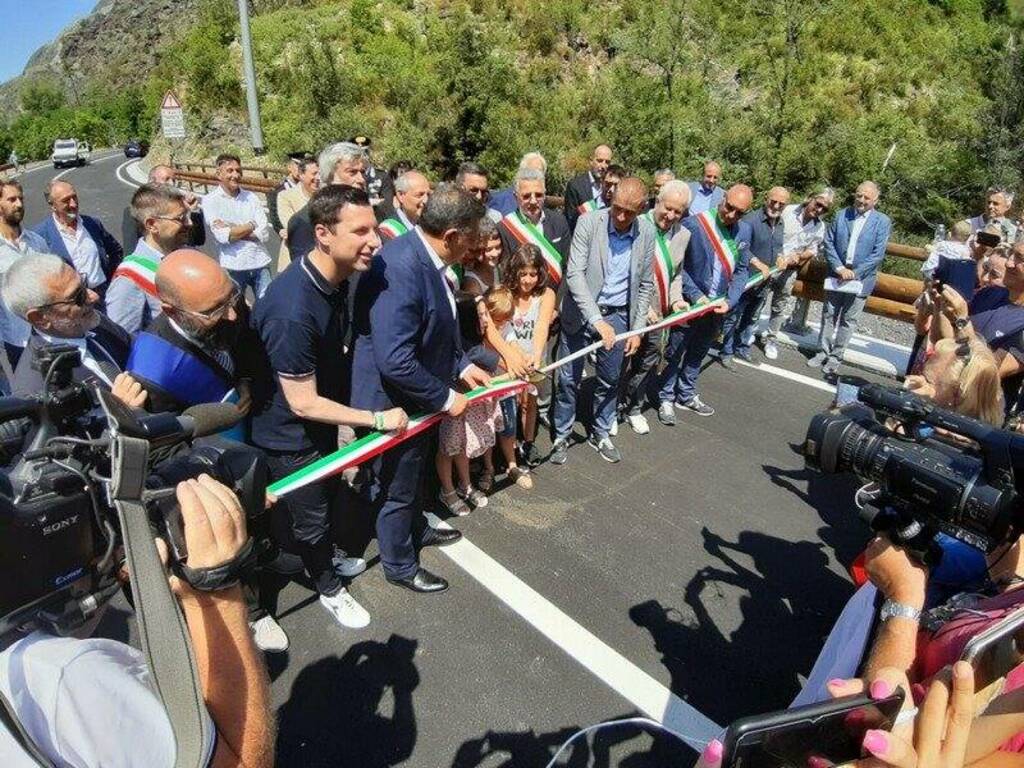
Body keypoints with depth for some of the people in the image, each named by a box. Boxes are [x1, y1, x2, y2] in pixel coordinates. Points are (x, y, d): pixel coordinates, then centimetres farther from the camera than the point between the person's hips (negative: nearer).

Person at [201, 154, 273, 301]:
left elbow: (264, 233, -3)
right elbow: (222, 236, -13)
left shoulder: (251, 197, 6)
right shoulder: (210, 200, -2)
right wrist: (251, 226, -4)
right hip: (232, 267, -2)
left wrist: (233, 230, -11)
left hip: (260, 263, 2)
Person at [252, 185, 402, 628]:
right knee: (309, 515, 15)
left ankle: (325, 556, 56)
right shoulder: (292, 310, -38)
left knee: (327, 493, 28)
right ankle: (329, 588, 41)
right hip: (290, 436, -7)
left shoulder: (335, 278, -10)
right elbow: (303, 404, -30)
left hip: (322, 421, 8)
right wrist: (377, 419, -24)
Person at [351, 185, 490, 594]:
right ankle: (400, 565, 38)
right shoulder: (399, 269, -32)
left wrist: (462, 365, 4)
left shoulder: (425, 257, -2)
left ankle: (414, 529, 54)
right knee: (396, 488, 15)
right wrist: (446, 398, -23)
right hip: (396, 403, -9)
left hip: (418, 397, 9)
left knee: (411, 476, 30)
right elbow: (395, 361, -34)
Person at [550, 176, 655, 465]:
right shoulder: (589, 222, -15)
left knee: (610, 380, 14)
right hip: (581, 312, -3)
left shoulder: (647, 233, -4)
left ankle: (600, 434, 33)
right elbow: (574, 273, -22)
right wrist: (596, 319, -31)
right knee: (569, 379, 5)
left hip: (618, 315, 3)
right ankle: (561, 436, 24)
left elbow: (645, 284, 4)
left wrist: (637, 328, 0)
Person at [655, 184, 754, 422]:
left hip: (719, 307, 5)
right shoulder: (693, 224, -16)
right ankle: (666, 399, 22)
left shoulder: (744, 230, 1)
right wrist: (697, 296, -19)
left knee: (697, 355, 19)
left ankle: (686, 395, 34)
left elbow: (742, 270, 7)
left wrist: (730, 301, -7)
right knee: (673, 354, 8)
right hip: (689, 304, -5)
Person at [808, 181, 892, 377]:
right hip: (836, 275, 2)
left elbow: (878, 254, -8)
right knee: (829, 315, 10)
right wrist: (839, 268, -12)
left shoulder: (882, 222, -3)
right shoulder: (841, 215, 4)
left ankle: (836, 357, 13)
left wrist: (855, 273, -16)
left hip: (861, 279, -2)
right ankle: (824, 351, 21)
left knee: (848, 320, 5)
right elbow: (829, 243, -1)